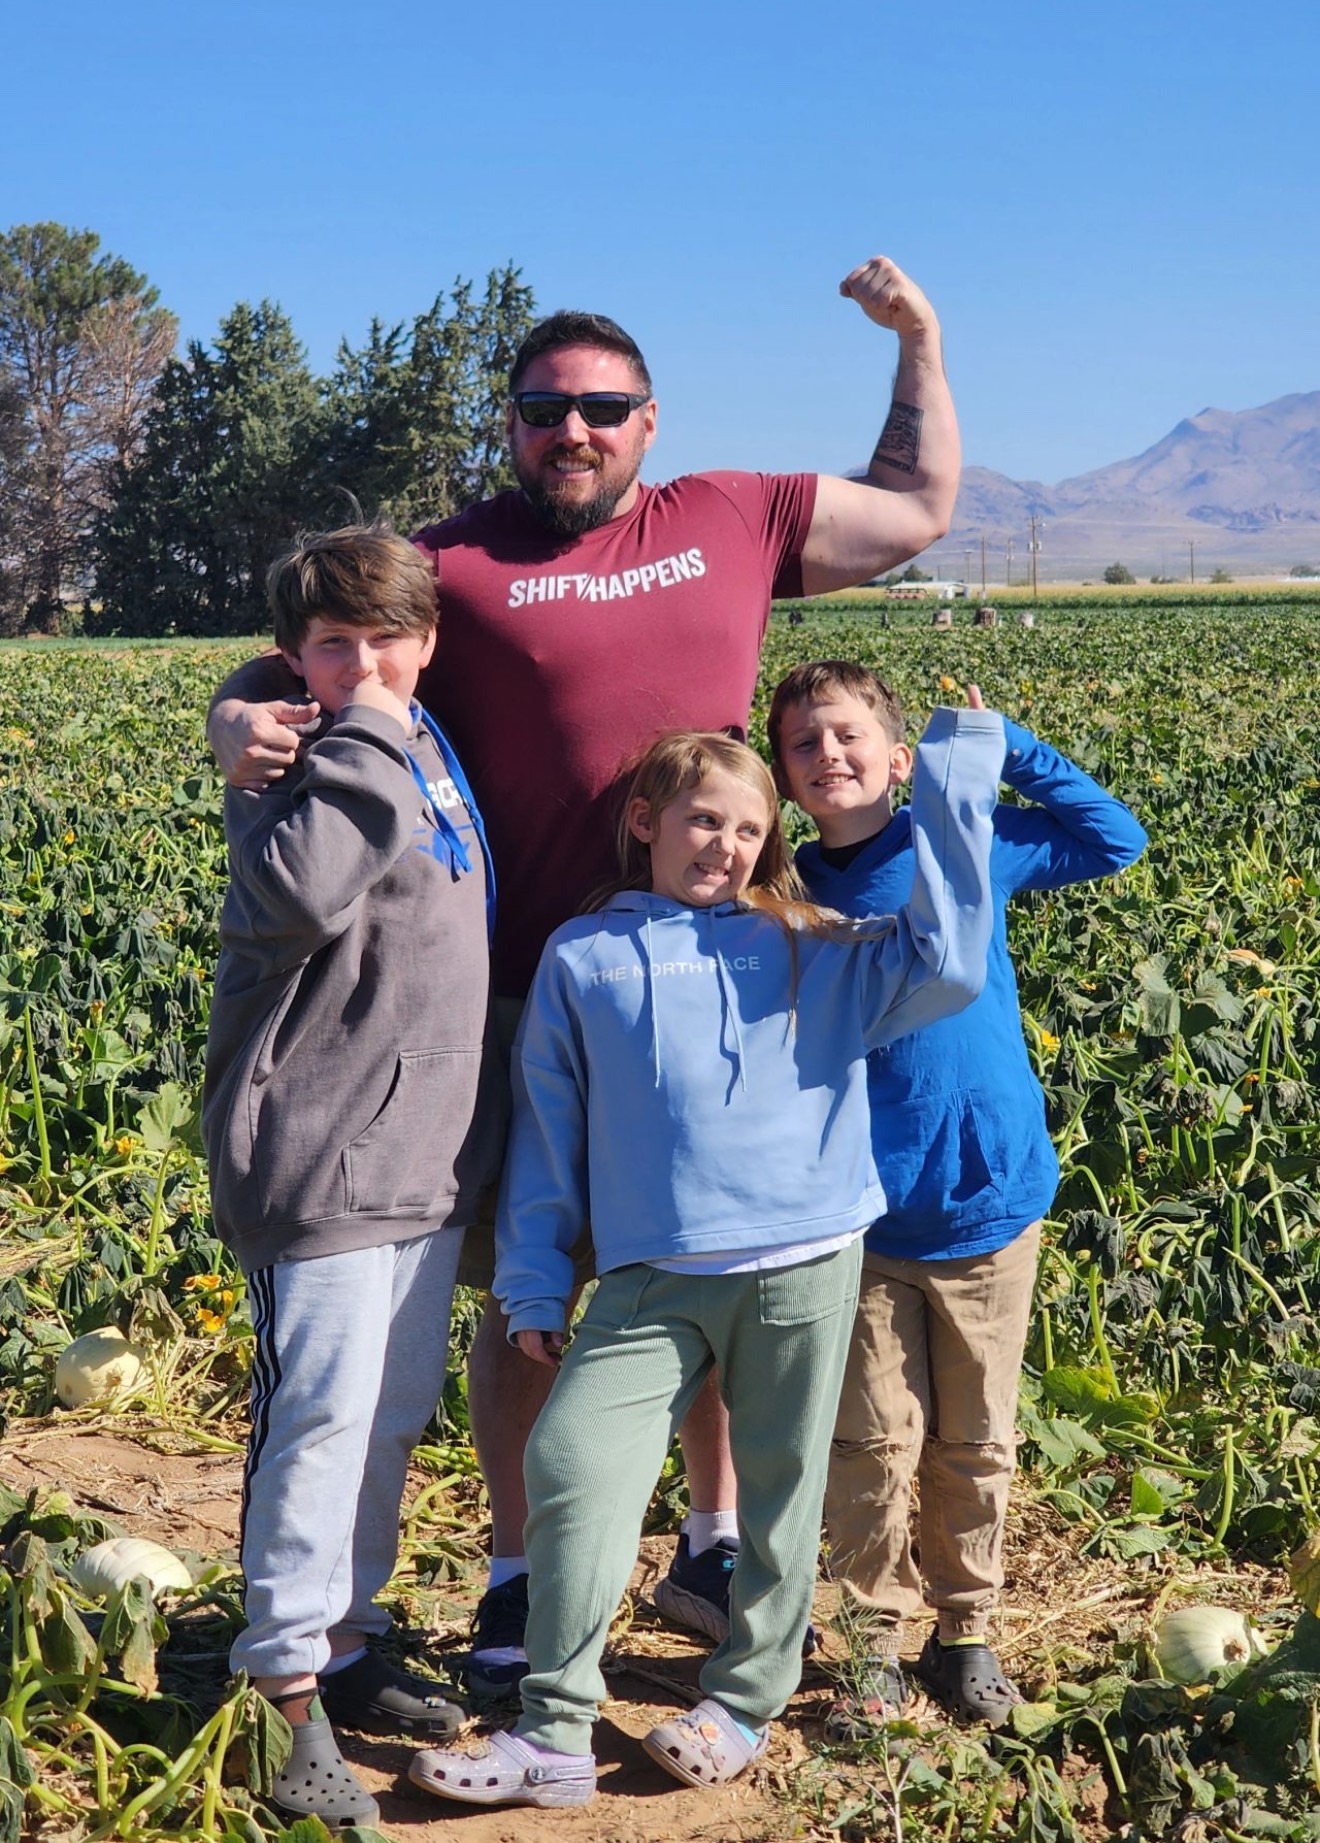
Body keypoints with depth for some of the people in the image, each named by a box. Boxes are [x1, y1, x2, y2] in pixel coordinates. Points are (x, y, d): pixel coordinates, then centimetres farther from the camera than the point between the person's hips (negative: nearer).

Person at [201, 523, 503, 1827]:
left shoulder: (431, 748, 12)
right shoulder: (291, 765, -11)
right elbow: (304, 891, -33)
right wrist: (365, 734, -24)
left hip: (427, 1151, 8)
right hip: (319, 1154, -8)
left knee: (394, 1413, 15)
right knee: (321, 1413, -6)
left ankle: (344, 1641, 30)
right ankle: (287, 1692, 6)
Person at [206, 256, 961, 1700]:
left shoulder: (729, 520, 9)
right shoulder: (451, 564, -2)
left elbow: (919, 507, 20)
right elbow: (300, 671, 1)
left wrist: (919, 344, 15)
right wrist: (244, 723, -22)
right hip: (535, 998, -3)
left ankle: (712, 1546, 34)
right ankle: (516, 1579, 24)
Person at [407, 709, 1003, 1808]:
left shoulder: (815, 956, 6)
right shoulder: (582, 959, 7)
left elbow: (947, 963, -7)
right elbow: (548, 1129, 10)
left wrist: (956, 773, -7)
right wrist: (534, 1285, 8)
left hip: (805, 1266, 0)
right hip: (651, 1284, 0)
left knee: (781, 1493, 9)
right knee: (572, 1464, -10)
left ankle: (746, 1706, 30)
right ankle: (555, 1733, 3)